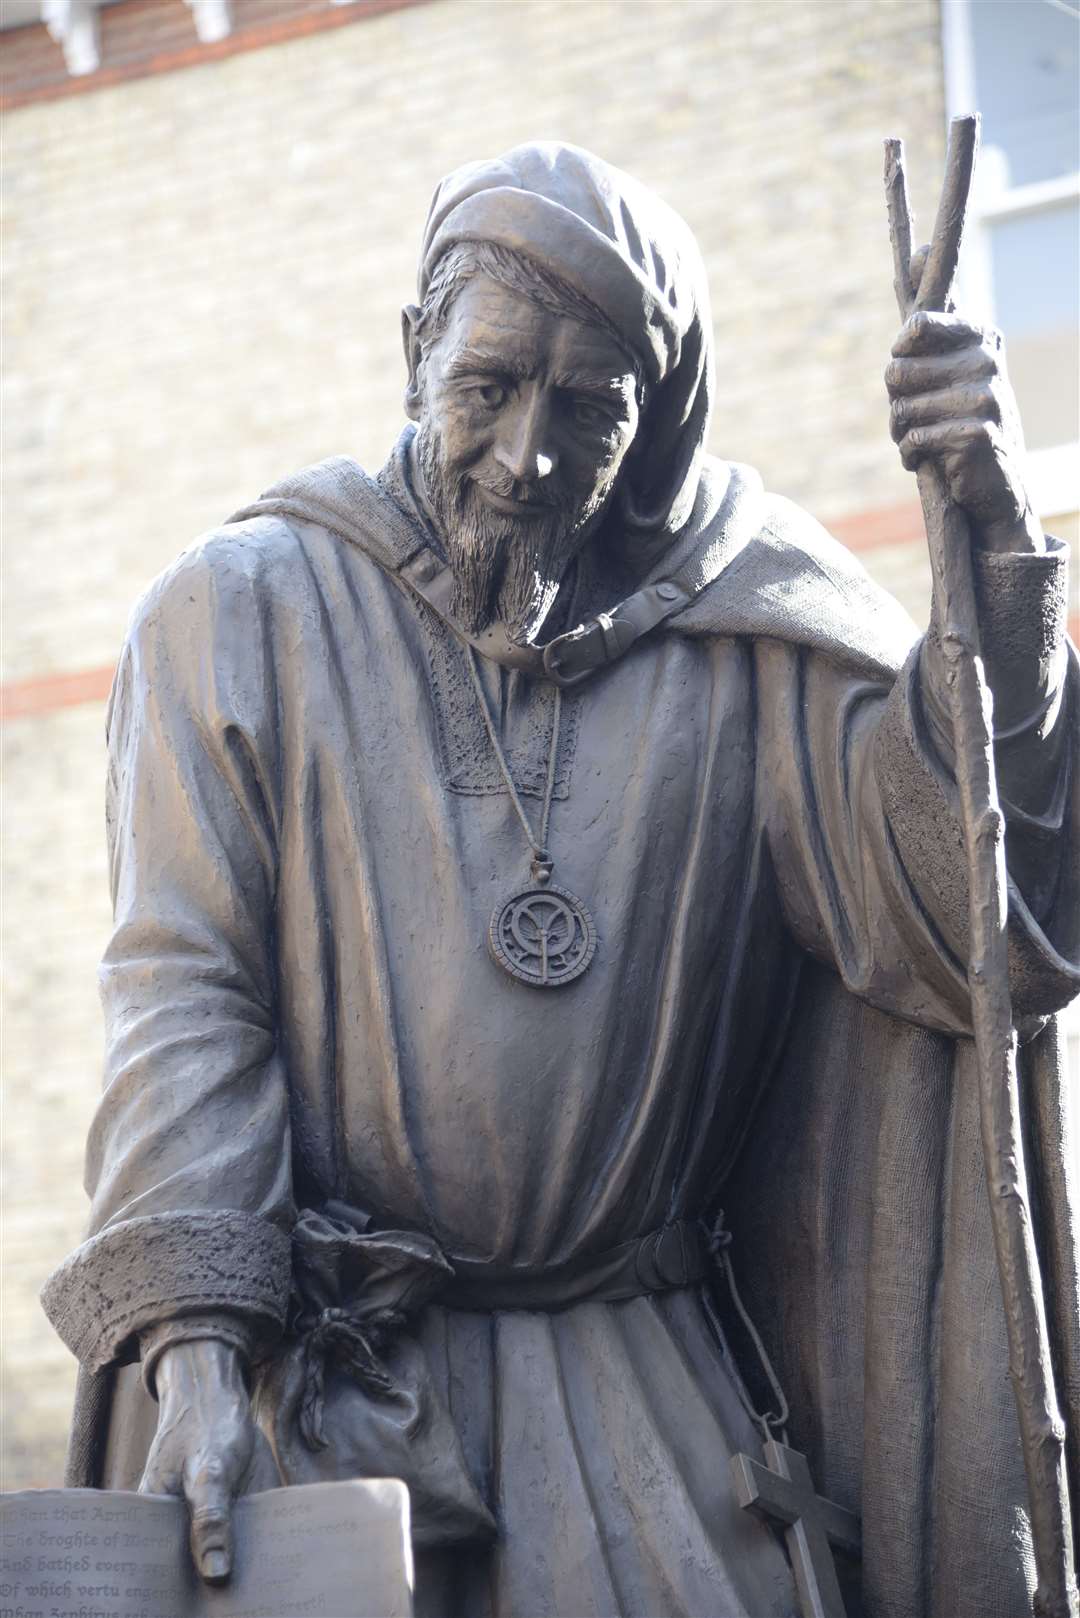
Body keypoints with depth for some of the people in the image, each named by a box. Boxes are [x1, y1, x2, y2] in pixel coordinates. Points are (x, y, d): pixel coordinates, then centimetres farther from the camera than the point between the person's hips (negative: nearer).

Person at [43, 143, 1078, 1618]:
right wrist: (193, 1343, -16)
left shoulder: (740, 646, 4)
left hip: (632, 1383, 1)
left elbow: (941, 919, -7)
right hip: (307, 1370, -1)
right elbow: (183, 990, -5)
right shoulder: (236, 614, 1)